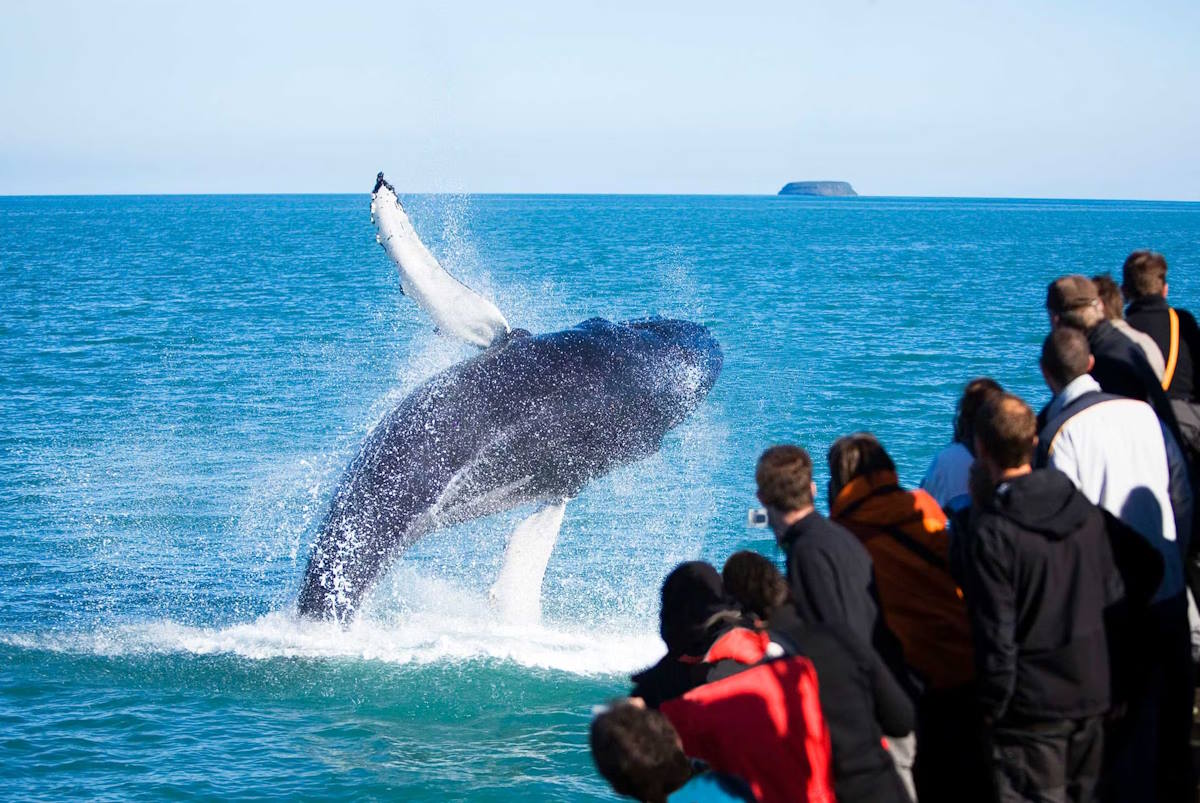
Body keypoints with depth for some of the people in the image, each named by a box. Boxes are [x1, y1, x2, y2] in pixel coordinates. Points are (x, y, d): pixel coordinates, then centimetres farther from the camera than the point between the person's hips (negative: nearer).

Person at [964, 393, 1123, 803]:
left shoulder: (991, 532, -19)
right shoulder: (1084, 509, 1)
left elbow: (995, 635, -17)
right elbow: (1112, 596, 8)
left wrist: (992, 707, -6)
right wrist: (1108, 682, 18)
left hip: (1031, 706, -6)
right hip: (1091, 693, 6)